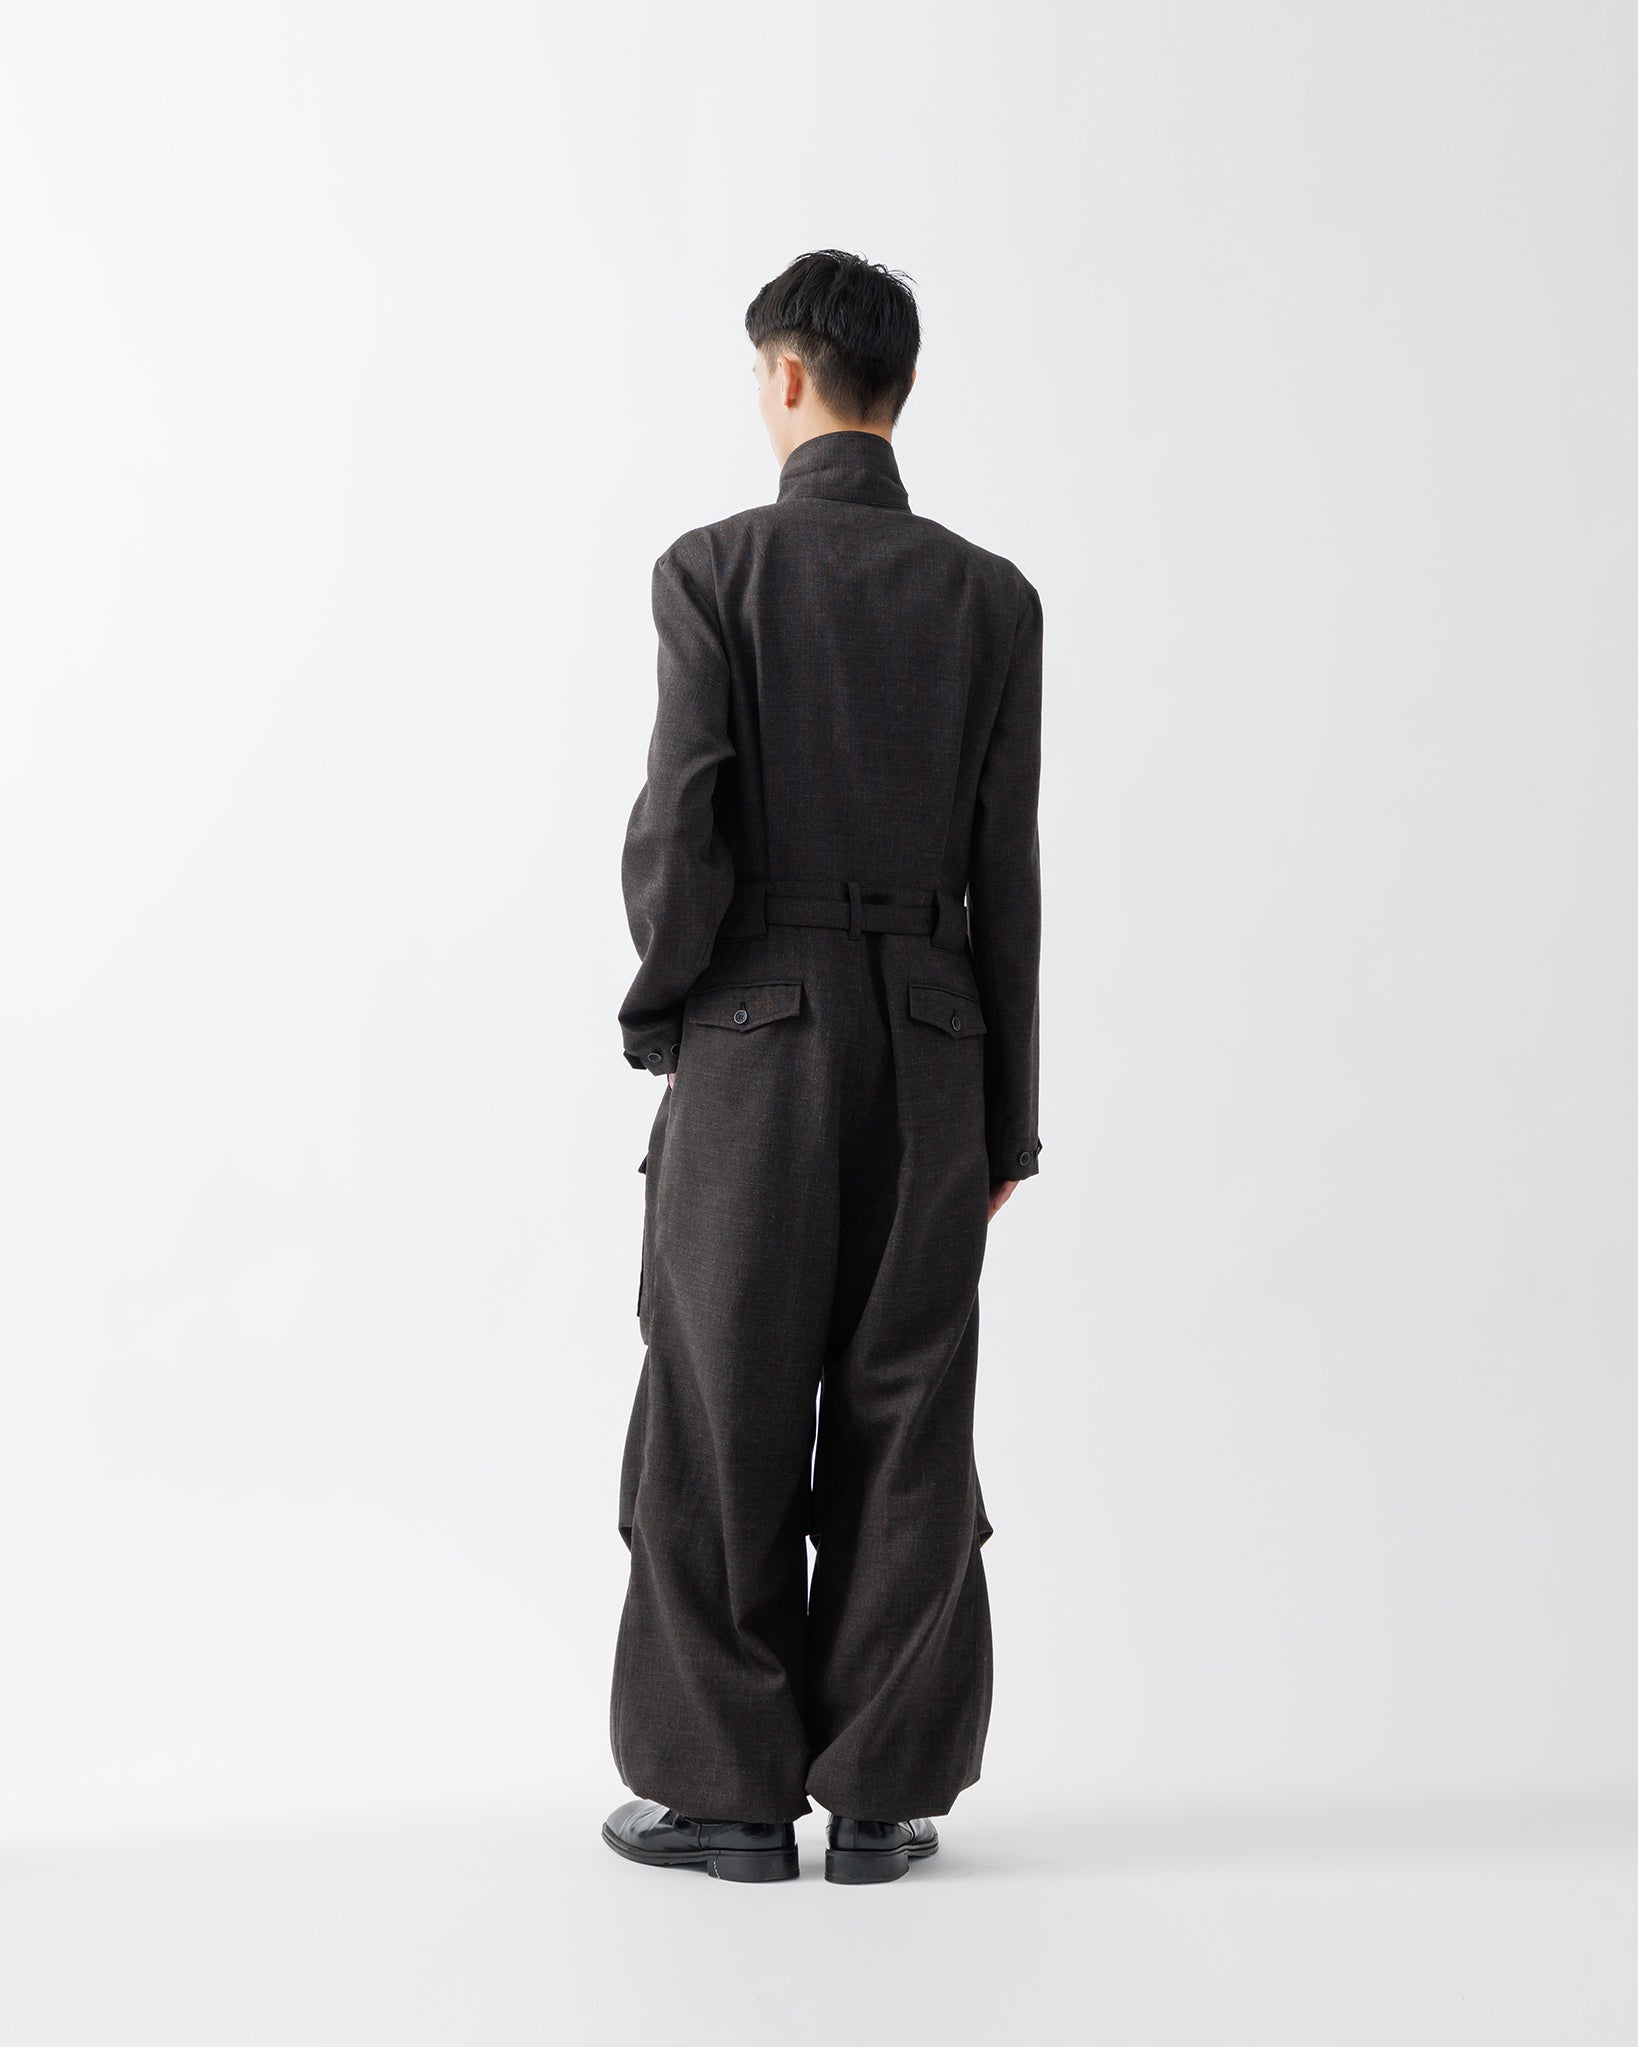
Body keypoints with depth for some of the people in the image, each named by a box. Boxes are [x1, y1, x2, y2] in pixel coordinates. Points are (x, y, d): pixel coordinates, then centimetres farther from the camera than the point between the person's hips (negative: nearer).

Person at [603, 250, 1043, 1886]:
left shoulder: (715, 570, -6)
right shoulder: (991, 597, 3)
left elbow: (680, 828, -12)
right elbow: (1007, 873, 2)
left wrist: (660, 1006, 7)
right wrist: (1008, 1116, 9)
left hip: (754, 1044, -3)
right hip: (932, 1052, 3)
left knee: (720, 1426, 7)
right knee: (903, 1425, 8)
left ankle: (728, 1787, 15)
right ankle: (879, 1792, 15)